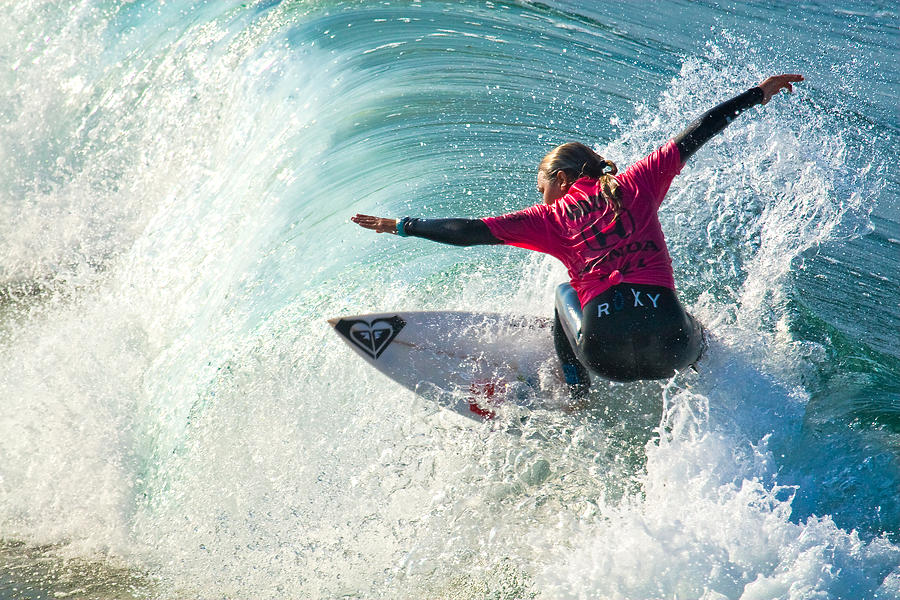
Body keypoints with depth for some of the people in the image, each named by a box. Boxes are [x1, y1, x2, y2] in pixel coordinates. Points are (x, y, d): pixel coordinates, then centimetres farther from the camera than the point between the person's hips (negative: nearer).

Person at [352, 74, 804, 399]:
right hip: (668, 348, 3)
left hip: (607, 354, -3)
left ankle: (577, 397, 24)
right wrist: (758, 94, 28)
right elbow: (693, 136, 18)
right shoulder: (638, 183, 14)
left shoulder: (552, 218, 10)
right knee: (693, 331, 40)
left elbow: (471, 231, 9)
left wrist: (401, 226, 18)